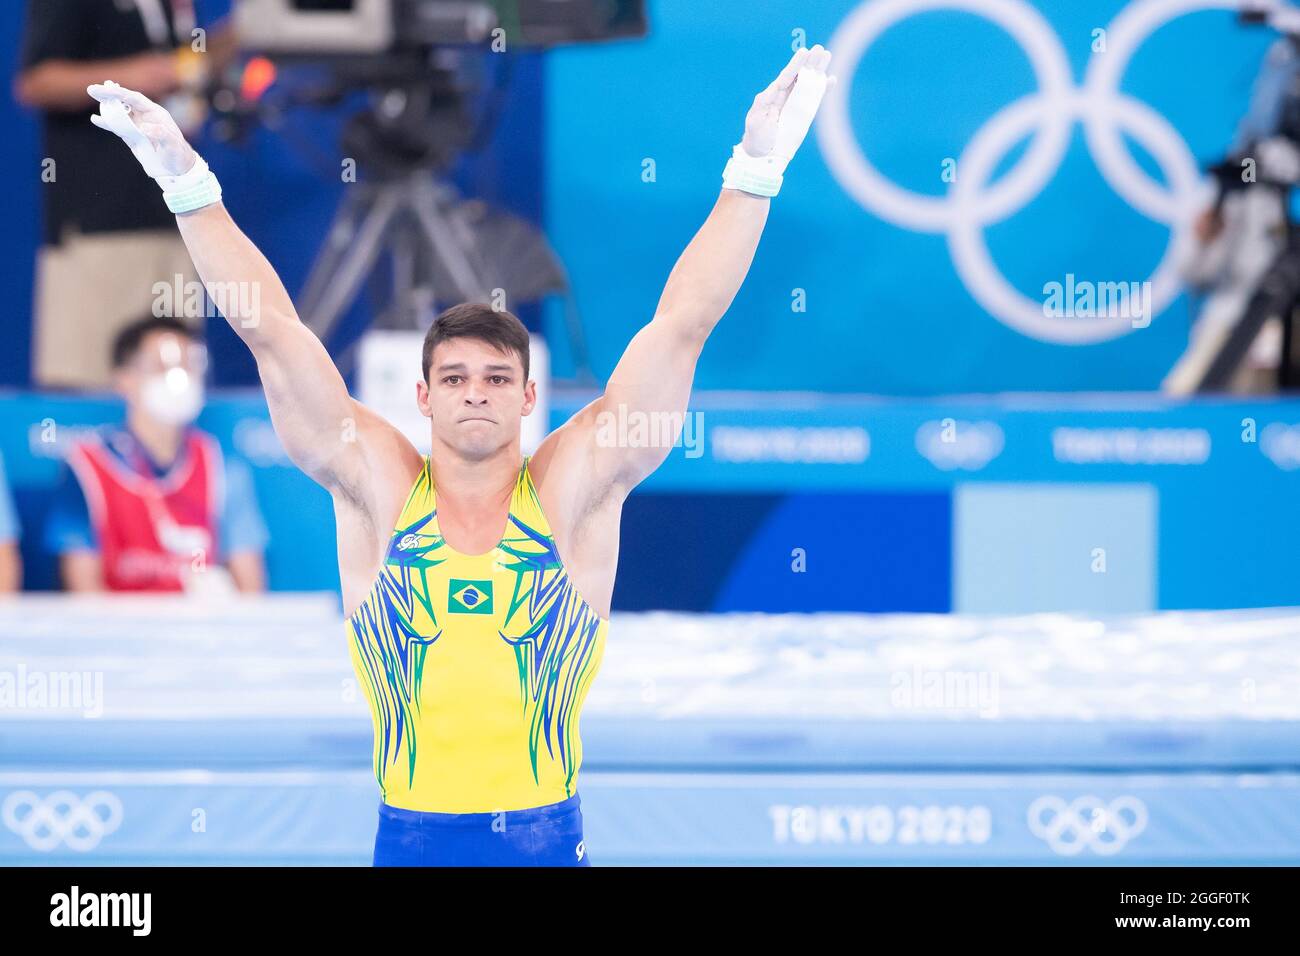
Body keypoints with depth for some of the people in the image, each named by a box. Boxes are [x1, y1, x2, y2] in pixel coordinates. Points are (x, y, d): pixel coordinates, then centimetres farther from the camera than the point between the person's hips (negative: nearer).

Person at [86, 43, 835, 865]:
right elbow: (272, 331, 1)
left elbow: (682, 324, -2)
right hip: (411, 838, 1)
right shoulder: (378, 489, 2)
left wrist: (754, 175, -6)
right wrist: (188, 185, -3)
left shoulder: (572, 489, 0)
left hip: (547, 838, 0)